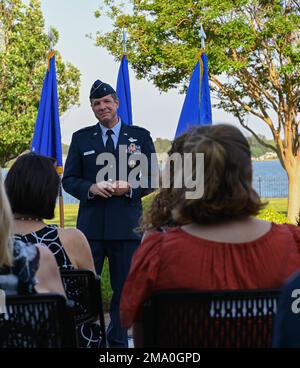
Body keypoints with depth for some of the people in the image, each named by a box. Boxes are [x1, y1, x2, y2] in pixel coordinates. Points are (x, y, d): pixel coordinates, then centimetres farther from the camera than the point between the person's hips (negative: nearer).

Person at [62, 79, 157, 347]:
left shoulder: (140, 136, 6)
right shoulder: (81, 138, 8)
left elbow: (152, 178, 5)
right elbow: (68, 179, 7)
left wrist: (130, 187, -14)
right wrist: (91, 188, -13)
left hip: (126, 225, 0)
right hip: (91, 225, 1)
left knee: (125, 288, 8)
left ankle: (118, 341, 21)